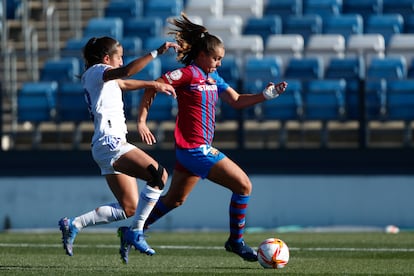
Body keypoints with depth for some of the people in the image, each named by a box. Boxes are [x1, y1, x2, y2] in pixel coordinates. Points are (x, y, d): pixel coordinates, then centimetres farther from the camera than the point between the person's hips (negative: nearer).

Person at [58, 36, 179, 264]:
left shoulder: (101, 78, 24)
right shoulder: (96, 72, -4)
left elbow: (126, 83, 43)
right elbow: (126, 71, -23)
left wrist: (155, 85, 38)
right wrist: (156, 53, -27)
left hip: (109, 146, 11)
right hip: (110, 143, -11)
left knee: (128, 208, 7)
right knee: (158, 174, -23)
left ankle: (72, 225, 10)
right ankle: (135, 233, -20)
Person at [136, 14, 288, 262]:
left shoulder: (213, 78, 13)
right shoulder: (188, 74, -12)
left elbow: (236, 101, 15)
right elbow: (152, 87, -10)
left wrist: (265, 95, 1)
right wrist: (142, 121, -13)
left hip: (195, 148, 9)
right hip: (195, 148, -9)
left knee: (174, 200, 20)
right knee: (244, 185, -8)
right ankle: (236, 241, 1)